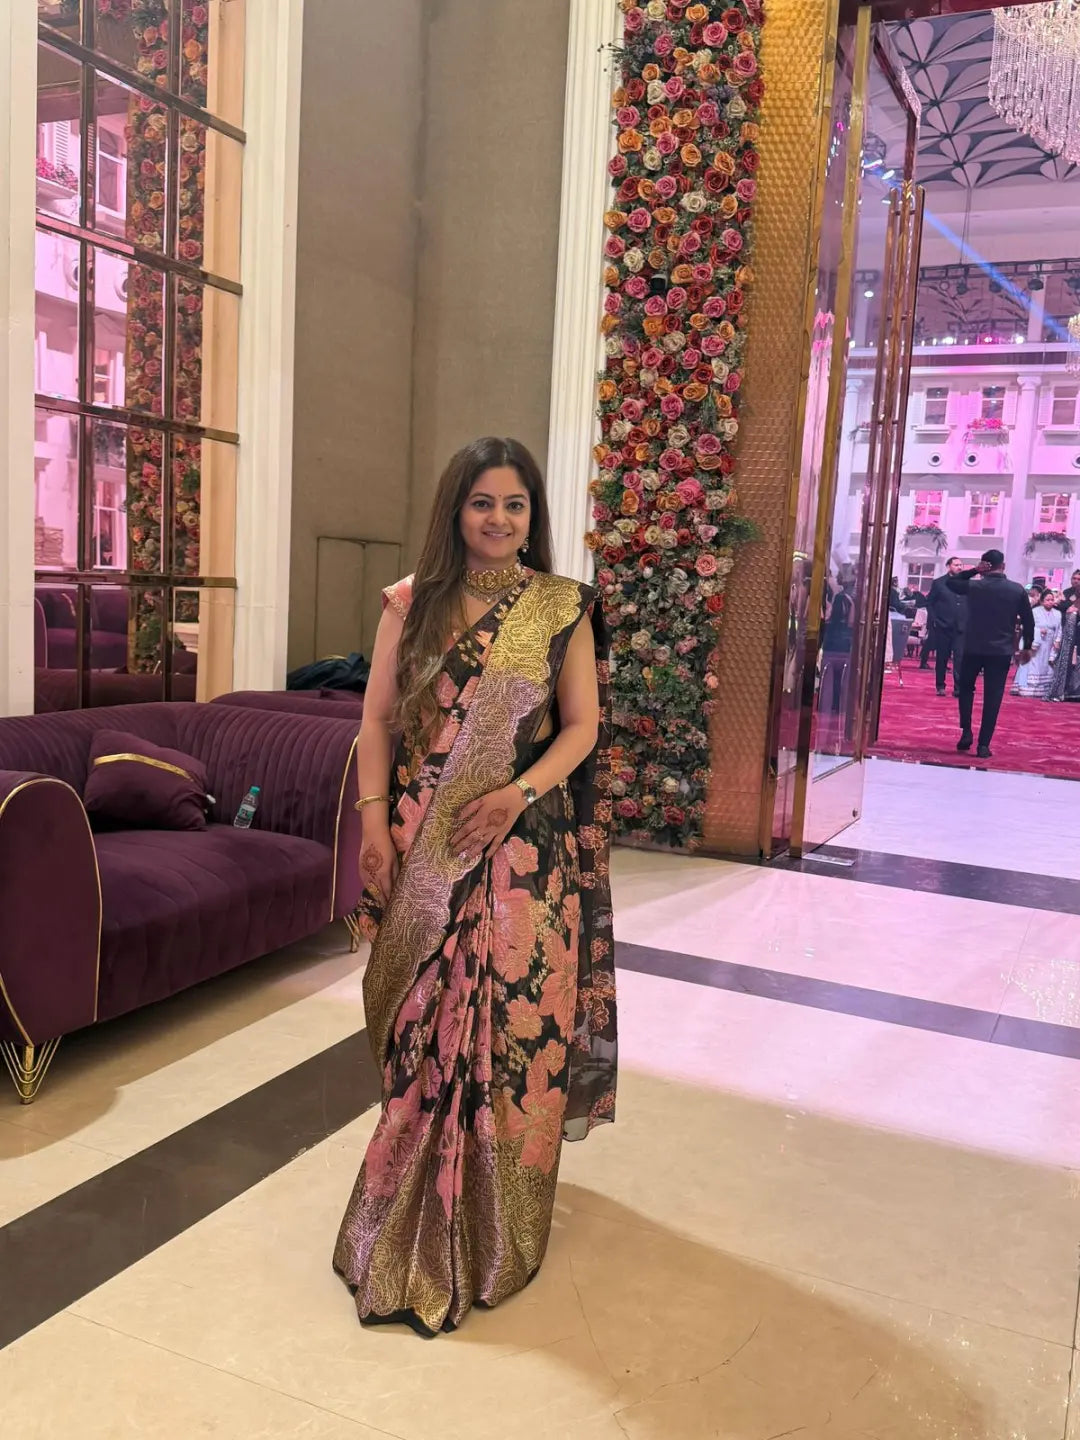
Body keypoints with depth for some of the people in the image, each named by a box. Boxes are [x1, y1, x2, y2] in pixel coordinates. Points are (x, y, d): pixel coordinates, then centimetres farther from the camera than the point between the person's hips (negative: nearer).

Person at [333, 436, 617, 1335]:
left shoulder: (563, 607, 1)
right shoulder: (412, 603, 4)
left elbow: (583, 724, -1)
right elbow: (377, 721, 4)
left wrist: (516, 795, -15)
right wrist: (375, 820, -6)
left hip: (522, 846, -1)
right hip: (422, 844, 2)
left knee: (517, 1017, 2)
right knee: (422, 1021, 9)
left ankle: (495, 1220, 23)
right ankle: (413, 1218, 30)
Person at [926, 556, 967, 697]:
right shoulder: (939, 583, 2)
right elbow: (929, 602, 3)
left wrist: (969, 622, -1)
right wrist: (934, 620, -5)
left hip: (961, 628, 1)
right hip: (943, 627, 0)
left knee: (960, 658, -8)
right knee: (941, 658, 7)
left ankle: (958, 688, -8)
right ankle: (940, 686, 18)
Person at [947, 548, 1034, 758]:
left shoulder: (974, 586, -5)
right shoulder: (1018, 590, -2)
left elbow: (949, 582, 13)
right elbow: (1028, 621, 2)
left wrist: (974, 571, 3)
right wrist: (1027, 647, 13)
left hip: (974, 648, 0)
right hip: (1002, 651, 0)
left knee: (966, 688, 20)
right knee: (992, 697, 2)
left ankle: (966, 732, 8)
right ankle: (984, 745, 0)